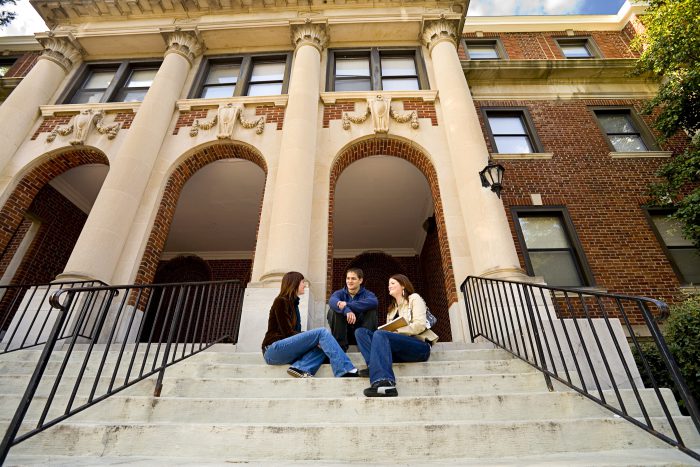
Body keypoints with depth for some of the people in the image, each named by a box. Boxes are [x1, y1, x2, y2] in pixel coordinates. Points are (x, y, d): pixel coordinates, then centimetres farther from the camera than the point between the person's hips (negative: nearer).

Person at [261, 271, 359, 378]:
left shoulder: (293, 302, 20)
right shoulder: (281, 301, -5)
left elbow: (295, 331, 14)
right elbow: (287, 332, -12)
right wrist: (312, 336, -15)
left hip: (284, 349, 8)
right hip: (274, 350, -8)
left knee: (323, 345, -10)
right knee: (322, 332, -19)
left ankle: (300, 367, -27)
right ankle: (345, 370, -28)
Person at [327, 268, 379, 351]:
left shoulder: (366, 294, -5)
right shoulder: (340, 293, -2)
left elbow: (374, 302, -32)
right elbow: (332, 301, -28)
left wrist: (347, 304, -39)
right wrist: (347, 310, -50)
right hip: (343, 331, 1)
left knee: (372, 310, -23)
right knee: (333, 311, -23)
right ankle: (340, 346, -14)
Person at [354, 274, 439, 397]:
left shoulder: (414, 298, 9)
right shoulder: (392, 308, 27)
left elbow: (420, 325, -8)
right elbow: (388, 331, 15)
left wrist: (396, 331, -11)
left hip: (419, 346, -6)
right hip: (399, 351, 6)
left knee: (380, 334, -32)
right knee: (360, 331, -10)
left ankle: (383, 382, -48)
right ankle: (375, 366, -36)